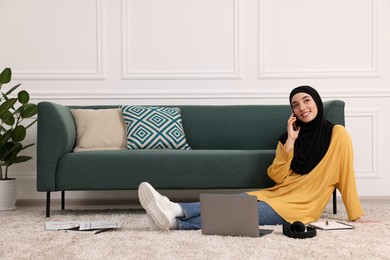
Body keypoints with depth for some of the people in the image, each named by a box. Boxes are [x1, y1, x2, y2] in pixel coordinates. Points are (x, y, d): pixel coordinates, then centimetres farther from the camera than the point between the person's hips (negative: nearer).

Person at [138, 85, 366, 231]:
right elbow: (277, 177, 2)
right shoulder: (290, 136, 12)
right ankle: (175, 211, -43)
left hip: (302, 206, -5)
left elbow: (346, 176, -2)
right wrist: (290, 141, -6)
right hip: (277, 194, 6)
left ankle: (175, 222, -45)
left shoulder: (336, 134, -2)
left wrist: (356, 216, -2)